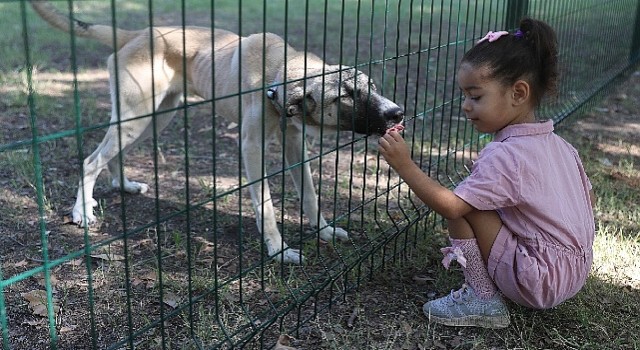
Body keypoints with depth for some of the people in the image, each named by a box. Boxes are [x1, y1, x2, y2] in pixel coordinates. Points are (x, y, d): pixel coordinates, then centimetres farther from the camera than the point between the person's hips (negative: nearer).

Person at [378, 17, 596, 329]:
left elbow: (450, 206, -27)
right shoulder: (560, 144, 5)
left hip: (540, 284, -9)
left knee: (463, 206, -12)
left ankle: (483, 301, -3)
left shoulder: (504, 156, -21)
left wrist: (404, 165, -24)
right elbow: (589, 199, 15)